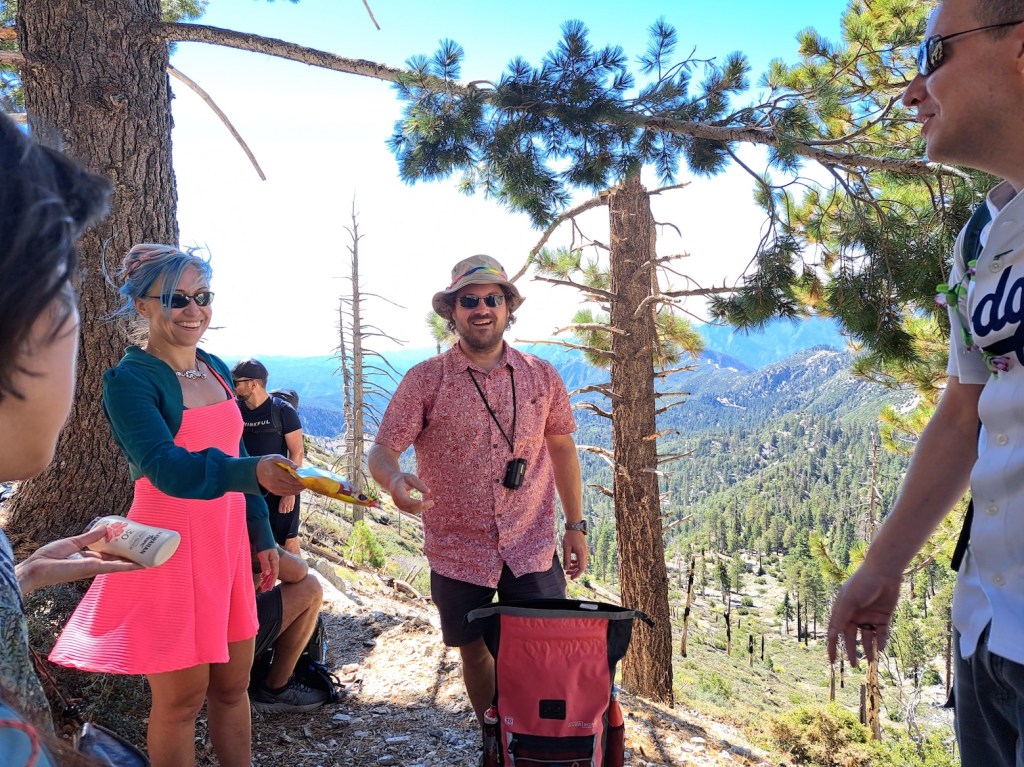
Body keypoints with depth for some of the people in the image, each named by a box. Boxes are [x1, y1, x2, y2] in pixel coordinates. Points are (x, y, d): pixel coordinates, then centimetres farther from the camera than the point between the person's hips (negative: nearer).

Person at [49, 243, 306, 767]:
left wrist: (261, 534, 15)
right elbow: (166, 468, -29)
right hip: (171, 544, -6)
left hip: (227, 541, 6)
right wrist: (254, 471, -45)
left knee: (232, 685, 15)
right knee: (182, 696, 5)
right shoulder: (130, 379, -14)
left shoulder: (216, 369, 7)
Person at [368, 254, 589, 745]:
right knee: (475, 651, 13)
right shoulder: (424, 380, -6)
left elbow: (561, 448, 11)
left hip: (532, 549, 1)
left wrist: (575, 525, 8)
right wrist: (395, 480, -34)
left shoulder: (542, 377, 2)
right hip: (458, 552, 0)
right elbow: (382, 451, -10)